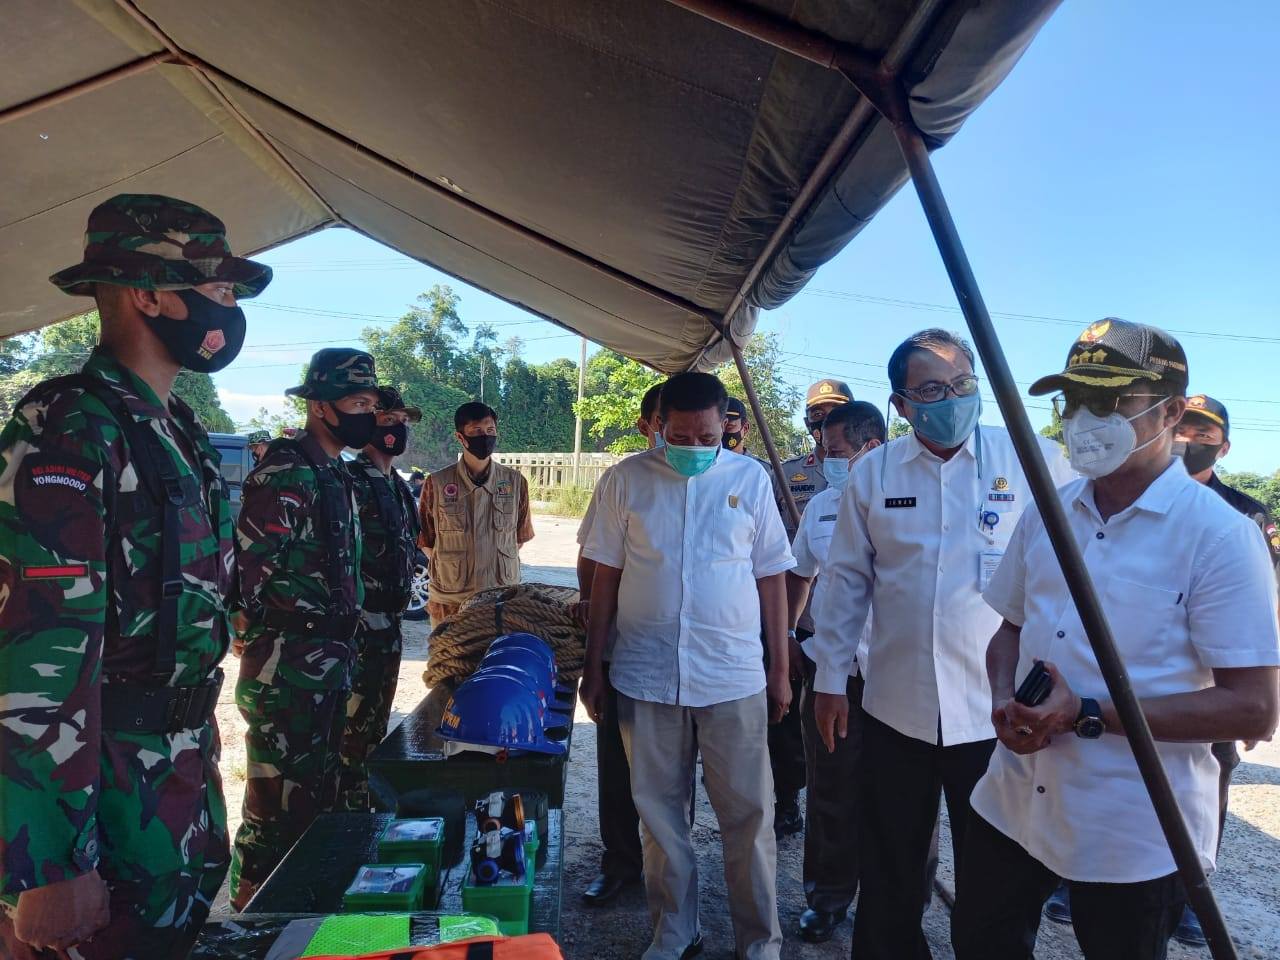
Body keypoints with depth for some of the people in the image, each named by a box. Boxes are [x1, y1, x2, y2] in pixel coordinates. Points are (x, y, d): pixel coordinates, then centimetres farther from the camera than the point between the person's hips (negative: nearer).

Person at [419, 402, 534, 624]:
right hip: (449, 601, -1)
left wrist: (500, 566, 5)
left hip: (503, 597, 1)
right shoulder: (437, 483, -4)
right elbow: (425, 539, 6)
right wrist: (452, 565, 2)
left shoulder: (515, 482, 1)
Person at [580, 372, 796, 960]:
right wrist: (593, 666, 5)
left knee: (748, 813, 6)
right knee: (660, 812, 12)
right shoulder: (626, 480, 1)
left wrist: (780, 671, 6)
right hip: (646, 676, 1)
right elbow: (605, 576, 5)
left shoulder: (750, 479, 2)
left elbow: (771, 577, 6)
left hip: (734, 678, 0)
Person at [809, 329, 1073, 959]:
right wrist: (830, 679, 6)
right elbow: (846, 581, 6)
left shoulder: (1037, 461, -5)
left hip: (999, 712, -2)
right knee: (888, 875, 18)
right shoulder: (873, 472, 1)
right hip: (895, 711, 2)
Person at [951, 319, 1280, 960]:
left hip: (1136, 834, -5)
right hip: (1013, 802, 5)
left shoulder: (1219, 534, -15)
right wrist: (1004, 701, -7)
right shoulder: (1045, 513, 3)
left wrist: (1088, 714, -23)